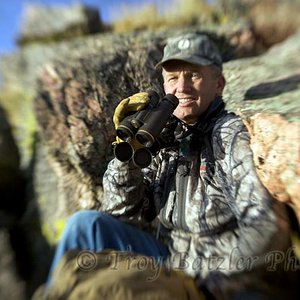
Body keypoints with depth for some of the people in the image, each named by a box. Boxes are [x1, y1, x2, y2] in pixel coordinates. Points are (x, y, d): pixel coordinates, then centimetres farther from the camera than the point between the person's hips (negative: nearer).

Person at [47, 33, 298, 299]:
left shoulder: (232, 135, -14)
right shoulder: (166, 139, -1)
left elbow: (268, 230, -23)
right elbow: (122, 216, -2)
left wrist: (194, 267, -20)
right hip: (167, 259, 4)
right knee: (86, 224, -10)